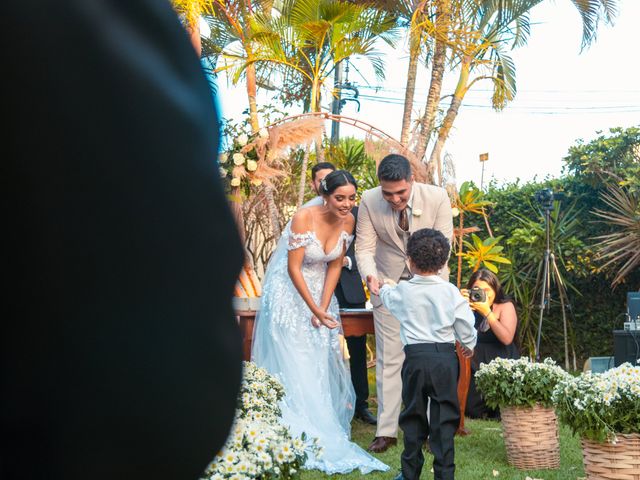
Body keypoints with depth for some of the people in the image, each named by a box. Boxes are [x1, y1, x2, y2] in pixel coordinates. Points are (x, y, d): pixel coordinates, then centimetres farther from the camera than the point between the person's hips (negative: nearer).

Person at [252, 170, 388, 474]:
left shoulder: (348, 221, -8)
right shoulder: (304, 218, -25)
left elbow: (335, 266, -1)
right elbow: (293, 268, -21)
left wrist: (323, 308, -7)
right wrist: (314, 310, -20)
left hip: (320, 291, 5)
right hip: (290, 293, -5)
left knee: (322, 362, 7)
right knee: (293, 363, -3)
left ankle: (324, 425, 18)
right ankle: (296, 434, 6)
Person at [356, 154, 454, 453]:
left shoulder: (437, 198, -19)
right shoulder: (369, 201, -16)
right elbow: (364, 247, -11)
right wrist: (370, 275, -31)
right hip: (388, 285, 1)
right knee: (388, 359, 2)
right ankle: (386, 430, 8)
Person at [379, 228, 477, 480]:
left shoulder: (402, 291, 0)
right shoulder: (450, 292, -3)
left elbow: (388, 298, 24)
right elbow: (465, 324, 1)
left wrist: (383, 288, 48)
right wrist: (469, 345, 22)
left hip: (415, 357, 0)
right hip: (446, 357, 0)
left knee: (413, 415, 11)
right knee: (444, 416, 4)